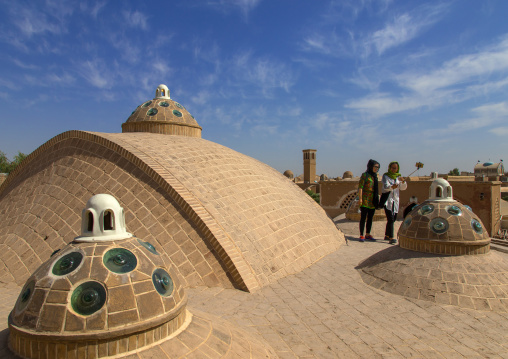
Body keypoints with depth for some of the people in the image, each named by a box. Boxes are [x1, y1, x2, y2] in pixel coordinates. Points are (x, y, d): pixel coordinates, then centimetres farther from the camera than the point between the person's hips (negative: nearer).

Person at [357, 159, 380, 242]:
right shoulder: (365, 175, -5)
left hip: (373, 201, 7)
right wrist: (360, 198, -17)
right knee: (363, 217, -4)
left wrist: (377, 200, 17)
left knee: (370, 218, 10)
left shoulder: (375, 176, 15)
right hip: (365, 200, -7)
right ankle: (361, 235, 1)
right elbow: (360, 187, -10)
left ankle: (368, 234, 20)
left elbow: (376, 189, 20)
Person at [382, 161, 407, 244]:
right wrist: (392, 187, -39)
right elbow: (385, 186, -18)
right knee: (390, 219, -17)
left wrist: (403, 181, -14)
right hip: (387, 199, -6)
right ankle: (391, 238, -21)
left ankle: (387, 235, 26)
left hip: (395, 200, 6)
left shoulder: (398, 177, 13)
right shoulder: (385, 176, -3)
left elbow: (403, 188, 5)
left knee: (393, 219, 11)